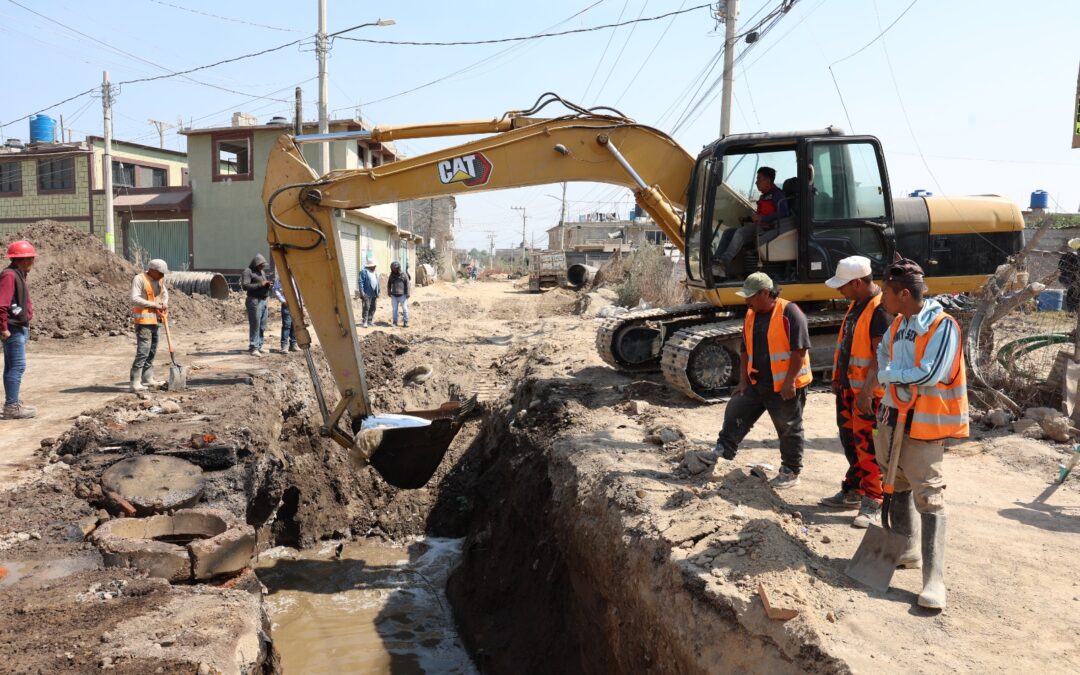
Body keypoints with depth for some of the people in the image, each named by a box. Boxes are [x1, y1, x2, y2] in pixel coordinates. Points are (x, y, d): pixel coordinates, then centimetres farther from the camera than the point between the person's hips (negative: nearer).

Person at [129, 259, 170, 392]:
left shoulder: (159, 280, 9)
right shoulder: (139, 279, -13)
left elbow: (164, 292, 25)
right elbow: (135, 299, -20)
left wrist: (165, 303, 4)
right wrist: (154, 305, -19)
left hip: (154, 319, 9)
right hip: (143, 319, -9)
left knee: (152, 350, 15)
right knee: (143, 351, -14)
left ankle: (147, 378, 26)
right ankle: (135, 383, -13)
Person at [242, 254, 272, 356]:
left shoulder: (262, 271, 21)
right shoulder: (248, 271, -5)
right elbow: (245, 285, -16)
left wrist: (268, 285, 7)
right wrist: (260, 284, -18)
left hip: (263, 301, 8)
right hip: (254, 301, -8)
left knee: (262, 326, 9)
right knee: (255, 325, -10)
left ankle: (259, 346, 16)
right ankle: (253, 348, -8)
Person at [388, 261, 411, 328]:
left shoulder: (404, 274, 0)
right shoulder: (391, 276, 11)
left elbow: (408, 284, -2)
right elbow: (389, 284, 22)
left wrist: (407, 294, -7)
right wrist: (389, 292, 14)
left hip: (402, 295, -3)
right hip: (394, 296, 3)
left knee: (405, 308, -5)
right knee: (394, 309, 5)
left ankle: (405, 322, -1)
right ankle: (395, 322, 13)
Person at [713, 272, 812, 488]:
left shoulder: (789, 313, -16)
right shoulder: (751, 316, 9)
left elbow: (800, 349, -19)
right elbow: (746, 350, 15)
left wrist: (789, 381, -21)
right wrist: (743, 380, 10)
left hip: (786, 386, -7)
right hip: (757, 383, 7)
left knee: (790, 430, 6)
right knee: (735, 412, 5)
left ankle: (791, 473, 18)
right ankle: (722, 453, 13)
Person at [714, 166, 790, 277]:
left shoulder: (777, 194, -4)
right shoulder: (764, 196, 26)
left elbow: (783, 213, -18)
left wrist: (761, 218, -16)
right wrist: (749, 218, 9)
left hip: (768, 227, -10)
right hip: (757, 226, 10)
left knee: (741, 232, -33)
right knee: (728, 232, -4)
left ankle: (724, 263, -44)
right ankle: (716, 263, -20)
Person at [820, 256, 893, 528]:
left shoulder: (881, 311, -20)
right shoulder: (856, 304, 9)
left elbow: (883, 357, -25)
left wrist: (866, 392, -29)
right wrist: (838, 378, 20)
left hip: (868, 392, -9)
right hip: (848, 386, 9)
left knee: (868, 447, -2)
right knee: (850, 441, 18)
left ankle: (873, 504, 8)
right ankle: (852, 491, 31)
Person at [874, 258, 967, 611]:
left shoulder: (942, 325, -16)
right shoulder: (898, 323, 7)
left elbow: (930, 374, -24)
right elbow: (883, 353, 22)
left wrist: (890, 374, -10)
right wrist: (890, 377, 2)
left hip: (923, 424, -8)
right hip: (891, 416, 8)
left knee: (929, 499, -7)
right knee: (897, 488, 19)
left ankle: (934, 580, -6)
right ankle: (906, 549, 37)